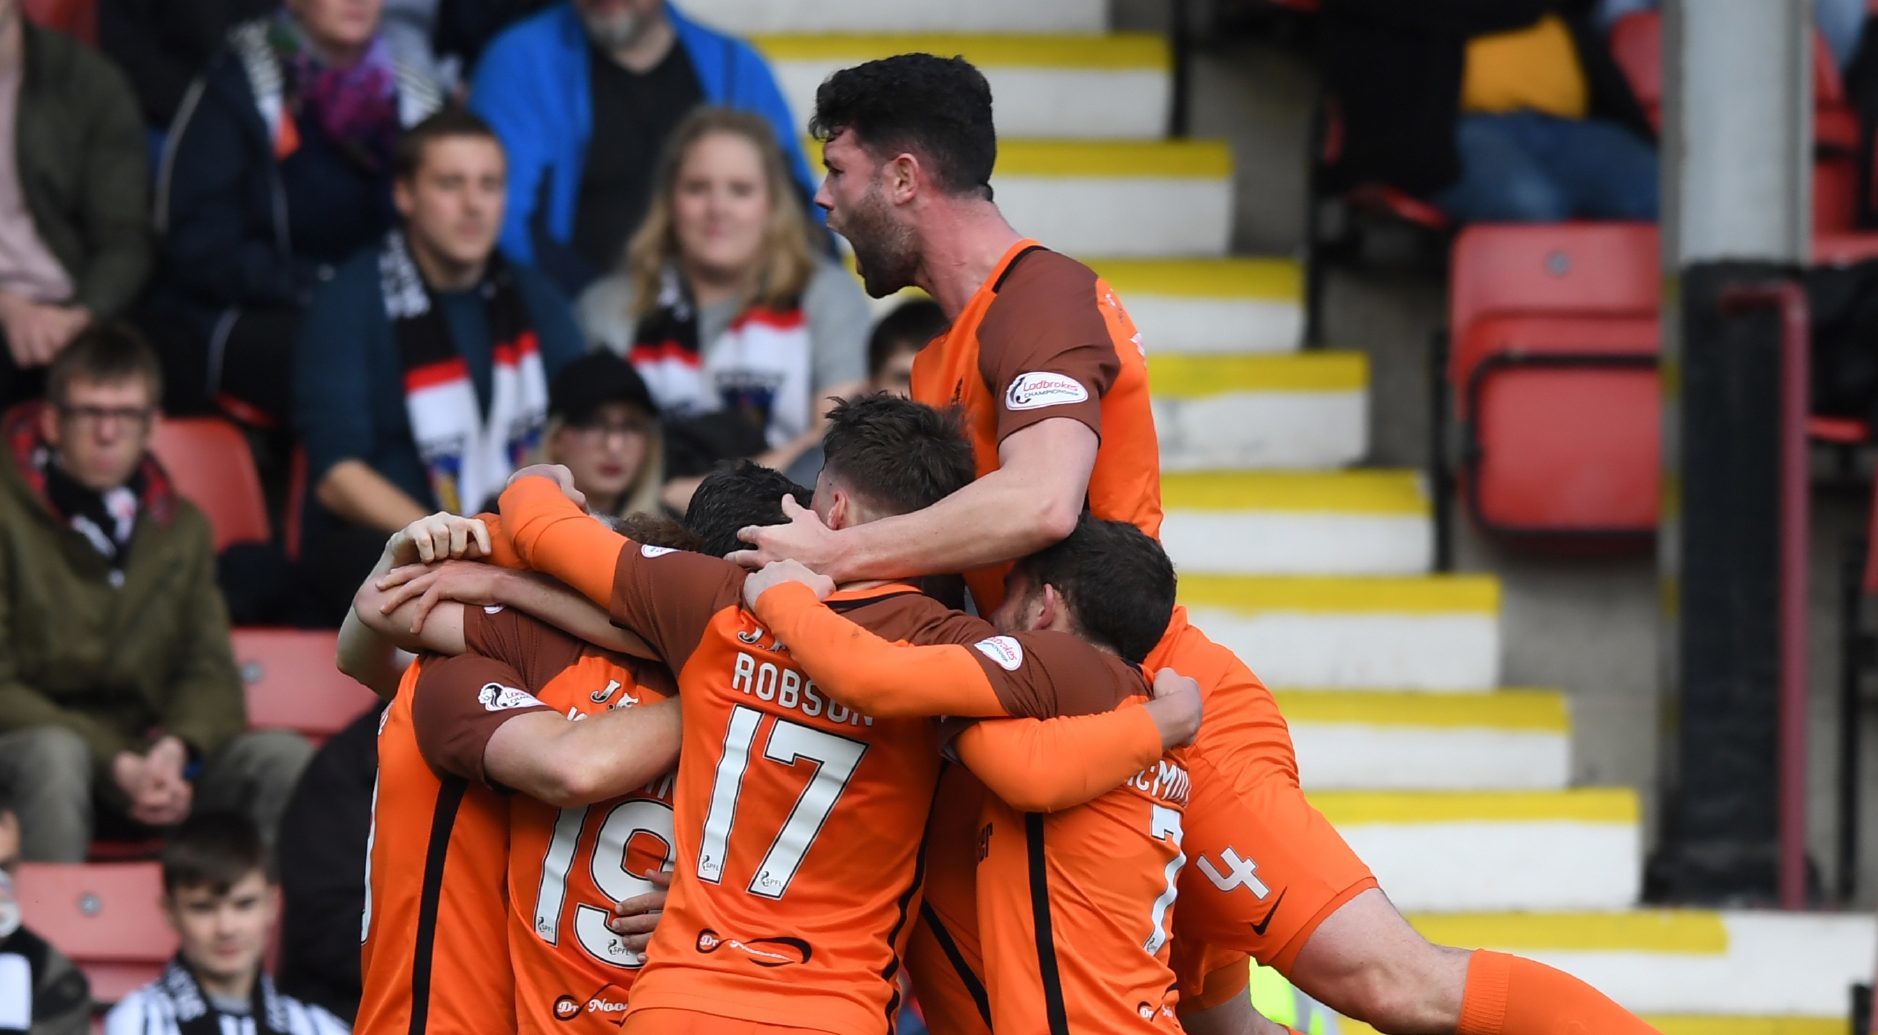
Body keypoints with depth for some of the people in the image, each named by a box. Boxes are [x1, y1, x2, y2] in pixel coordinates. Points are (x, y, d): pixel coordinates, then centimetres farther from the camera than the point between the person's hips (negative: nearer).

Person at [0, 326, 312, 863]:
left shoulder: (181, 528, 14)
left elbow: (211, 673, 9)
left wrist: (175, 748, -16)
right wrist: (116, 766, -22)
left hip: (145, 754, 5)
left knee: (285, 758, -19)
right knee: (54, 753, -39)